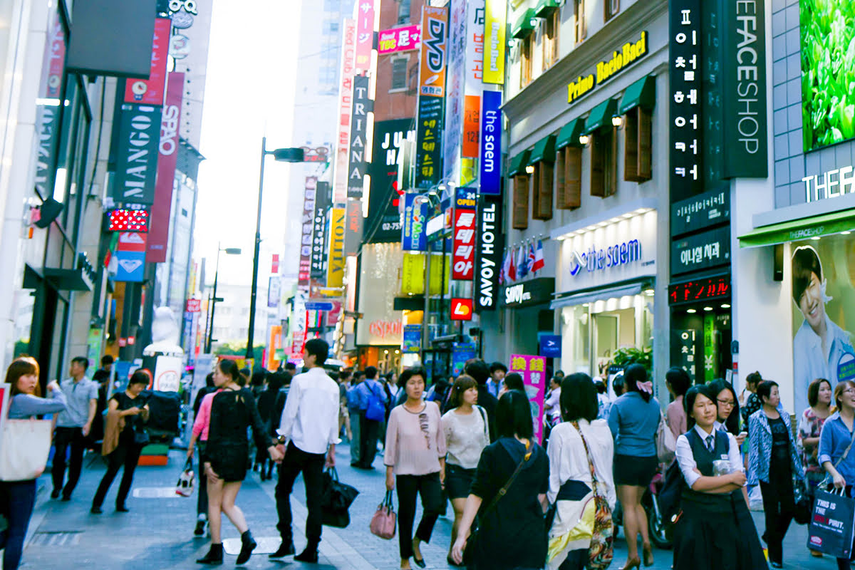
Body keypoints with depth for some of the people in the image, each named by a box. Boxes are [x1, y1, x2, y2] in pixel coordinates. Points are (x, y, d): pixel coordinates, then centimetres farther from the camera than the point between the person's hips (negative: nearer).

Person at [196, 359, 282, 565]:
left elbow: (213, 432, -12)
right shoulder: (247, 395, 5)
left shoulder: (219, 398, -11)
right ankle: (247, 537, -7)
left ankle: (216, 550, 12)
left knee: (214, 503, 8)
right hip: (242, 452, 6)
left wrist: (208, 461, -10)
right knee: (228, 504, 13)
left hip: (222, 451, -6)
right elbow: (257, 424, 2)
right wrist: (270, 446, 4)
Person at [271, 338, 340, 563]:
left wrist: (281, 441, 1)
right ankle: (311, 549, 9)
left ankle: (287, 541, 2)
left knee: (283, 490, 9)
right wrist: (332, 449, 18)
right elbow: (334, 420, 10)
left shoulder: (300, 380, -9)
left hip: (299, 445, -4)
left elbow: (289, 413, -8)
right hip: (320, 448, 5)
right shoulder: (333, 386, 7)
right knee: (315, 497, 7)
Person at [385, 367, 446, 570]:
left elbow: (440, 439, 10)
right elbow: (390, 445, -3)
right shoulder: (397, 412, -6)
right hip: (406, 472, -2)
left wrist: (442, 465, 11)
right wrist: (389, 474, -3)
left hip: (431, 470, 2)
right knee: (406, 515, 5)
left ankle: (417, 541, 14)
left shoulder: (433, 408, 2)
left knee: (435, 507, -14)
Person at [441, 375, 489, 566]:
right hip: (457, 471, -4)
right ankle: (453, 553, 6)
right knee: (461, 513, -11)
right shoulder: (448, 418, -9)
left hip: (478, 470, 4)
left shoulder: (481, 412, 2)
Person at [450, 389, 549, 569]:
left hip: (497, 536, -3)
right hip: (533, 537, 3)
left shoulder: (493, 453, -12)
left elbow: (476, 495, -13)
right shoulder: (541, 455, 0)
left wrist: (461, 535, -10)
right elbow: (542, 497, 11)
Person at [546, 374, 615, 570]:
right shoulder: (604, 429, 2)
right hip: (599, 501, 5)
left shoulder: (560, 432, -11)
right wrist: (609, 503, 19)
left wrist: (548, 503, 6)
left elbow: (553, 475, -5)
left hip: (570, 498, -5)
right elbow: (608, 469, 10)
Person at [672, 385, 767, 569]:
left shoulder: (728, 439, 8)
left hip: (728, 512, 3)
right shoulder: (685, 441, -4)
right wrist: (730, 478, -6)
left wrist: (706, 482, -13)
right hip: (696, 516, -3)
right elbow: (694, 483, -13)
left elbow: (740, 481, -1)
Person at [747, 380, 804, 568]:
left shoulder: (784, 415, 9)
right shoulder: (756, 418, -7)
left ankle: (770, 536, 33)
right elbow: (753, 447, -7)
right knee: (772, 511, 2)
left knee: (789, 507, 5)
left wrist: (797, 467, 14)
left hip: (785, 469, 5)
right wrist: (753, 474, -10)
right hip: (768, 470, -5)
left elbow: (791, 442, 15)